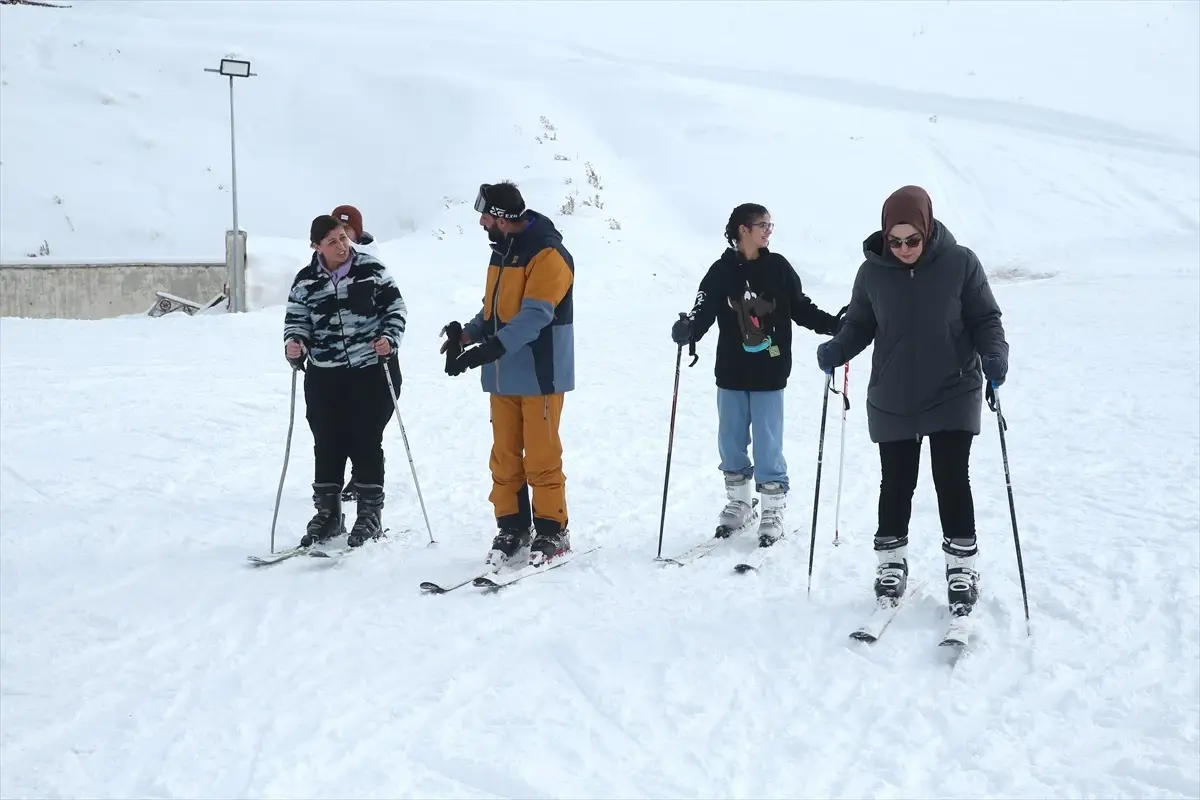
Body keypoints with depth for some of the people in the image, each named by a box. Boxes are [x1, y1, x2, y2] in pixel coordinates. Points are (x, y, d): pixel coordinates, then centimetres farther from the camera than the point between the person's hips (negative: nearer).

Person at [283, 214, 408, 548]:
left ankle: (370, 512, 13)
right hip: (324, 376, 2)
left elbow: (395, 306, 1)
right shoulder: (306, 281, 3)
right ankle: (328, 512, 19)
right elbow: (296, 320, 8)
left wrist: (389, 338, -14)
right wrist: (294, 344, -12)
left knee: (366, 442, 1)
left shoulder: (371, 269, -3)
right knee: (327, 443, 6)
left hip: (372, 370, -2)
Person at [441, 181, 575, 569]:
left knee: (541, 457, -2)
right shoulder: (502, 250, 14)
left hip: (539, 374, -8)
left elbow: (534, 315, -23)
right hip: (502, 375, 8)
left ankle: (551, 531, 8)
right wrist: (468, 333, 0)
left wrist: (490, 349, -31)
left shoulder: (548, 254, -13)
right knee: (505, 456, 9)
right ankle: (511, 527, 18)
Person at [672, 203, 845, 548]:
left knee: (768, 445, 0)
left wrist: (834, 324, -9)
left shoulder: (778, 267, 1)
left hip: (769, 374, -1)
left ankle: (773, 511, 13)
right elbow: (704, 311, -10)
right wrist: (688, 329, -31)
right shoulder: (721, 271, -2)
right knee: (731, 442, 11)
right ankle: (739, 504, 28)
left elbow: (801, 309, 4)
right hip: (731, 374, 1)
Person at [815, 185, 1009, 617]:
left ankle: (962, 568, 15)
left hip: (953, 396, -2)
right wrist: (836, 351, -13)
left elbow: (985, 318, -3)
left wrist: (994, 354, -21)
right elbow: (859, 324, 6)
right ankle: (891, 564, 27)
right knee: (896, 484, 10)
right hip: (892, 402, 2)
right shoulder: (873, 271, -5)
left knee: (952, 481, -1)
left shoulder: (960, 263, -9)